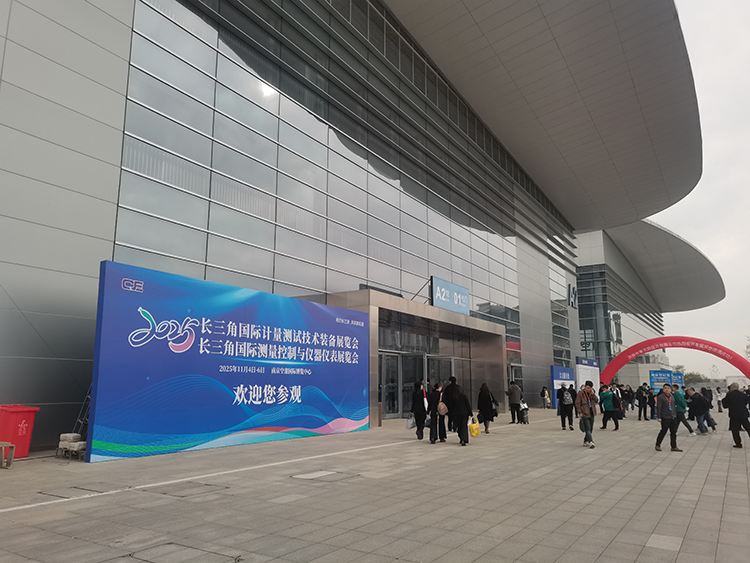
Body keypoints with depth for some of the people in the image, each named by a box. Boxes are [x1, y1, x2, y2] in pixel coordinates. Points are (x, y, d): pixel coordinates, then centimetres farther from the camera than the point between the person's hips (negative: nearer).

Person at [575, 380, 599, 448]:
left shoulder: (592, 393, 9)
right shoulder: (581, 393, -8)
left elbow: (597, 400, -1)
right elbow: (577, 403, -8)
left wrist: (593, 394, -14)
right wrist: (580, 412, -13)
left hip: (592, 414, 6)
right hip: (585, 414, -6)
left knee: (591, 428, 11)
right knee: (588, 429, -12)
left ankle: (585, 441, 21)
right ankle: (590, 442, -17)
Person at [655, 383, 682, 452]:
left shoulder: (672, 397, 12)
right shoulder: (661, 397, -8)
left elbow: (674, 406, 21)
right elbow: (658, 407, -11)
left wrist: (675, 414, 19)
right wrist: (659, 417, -16)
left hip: (673, 418, 6)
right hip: (665, 418, -6)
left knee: (674, 432, 8)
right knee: (663, 431, -1)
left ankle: (674, 447, 16)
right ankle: (657, 445, 12)